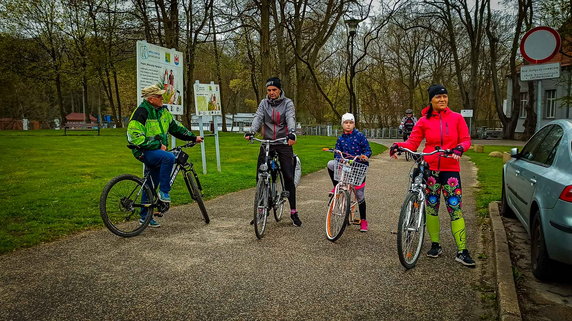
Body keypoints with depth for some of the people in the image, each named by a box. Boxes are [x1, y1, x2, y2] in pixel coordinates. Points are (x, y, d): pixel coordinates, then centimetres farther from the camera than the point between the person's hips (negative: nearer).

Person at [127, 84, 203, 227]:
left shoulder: (162, 111, 7)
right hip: (144, 152, -8)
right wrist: (158, 145, -23)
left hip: (156, 151, 8)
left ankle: (145, 217, 22)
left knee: (151, 185, 11)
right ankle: (164, 191, -19)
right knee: (169, 157, -34)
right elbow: (135, 137, -23)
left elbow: (176, 127, 17)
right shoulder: (141, 112, -18)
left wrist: (193, 137, 13)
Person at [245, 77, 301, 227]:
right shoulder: (264, 103, 6)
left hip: (284, 143, -2)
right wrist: (251, 132, -30)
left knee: (288, 177, -5)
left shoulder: (287, 103, -1)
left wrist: (292, 133, -39)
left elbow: (291, 118, -18)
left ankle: (293, 212, 7)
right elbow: (258, 117, -9)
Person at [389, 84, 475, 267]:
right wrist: (398, 146, -18)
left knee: (455, 209, -5)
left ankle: (462, 252, -1)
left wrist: (459, 148, -17)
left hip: (450, 169, -1)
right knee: (431, 208, 8)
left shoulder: (456, 118, 4)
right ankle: (435, 245, 22)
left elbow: (466, 139, 5)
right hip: (429, 169, 1)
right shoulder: (424, 121, 4)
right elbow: (413, 142, 1)